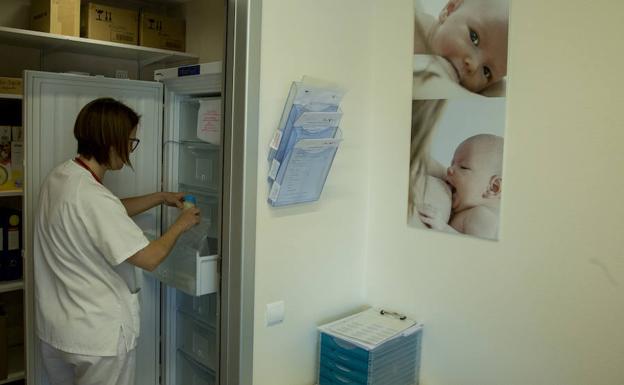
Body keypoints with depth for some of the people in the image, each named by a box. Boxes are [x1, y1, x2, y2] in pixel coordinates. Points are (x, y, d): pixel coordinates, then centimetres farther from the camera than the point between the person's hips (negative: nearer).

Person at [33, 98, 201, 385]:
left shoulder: (59, 177, -1)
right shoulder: (92, 198, -29)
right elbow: (149, 258, -24)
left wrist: (161, 198, 15)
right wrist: (181, 224, -8)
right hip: (97, 336, -8)